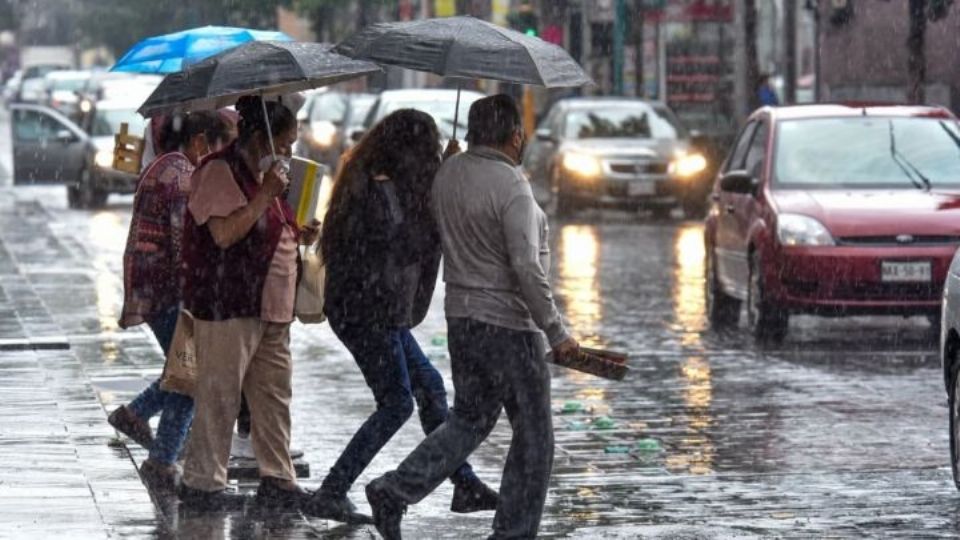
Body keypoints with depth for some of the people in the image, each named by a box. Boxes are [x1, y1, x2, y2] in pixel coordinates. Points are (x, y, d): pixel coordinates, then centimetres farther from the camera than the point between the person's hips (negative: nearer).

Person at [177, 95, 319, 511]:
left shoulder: (264, 173, 18)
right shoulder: (220, 171, -12)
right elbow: (225, 233, -22)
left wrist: (299, 235, 11)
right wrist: (266, 194, -23)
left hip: (269, 306, 9)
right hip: (229, 304, -9)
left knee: (274, 394, 10)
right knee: (219, 395, -4)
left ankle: (277, 479, 16)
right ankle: (200, 482, 2)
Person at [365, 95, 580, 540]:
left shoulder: (448, 173, 5)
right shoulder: (511, 186, -19)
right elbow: (527, 269, -22)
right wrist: (556, 332, -17)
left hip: (459, 316, 8)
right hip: (508, 323, -8)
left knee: (469, 419, 19)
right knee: (533, 434, 6)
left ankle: (394, 491, 6)